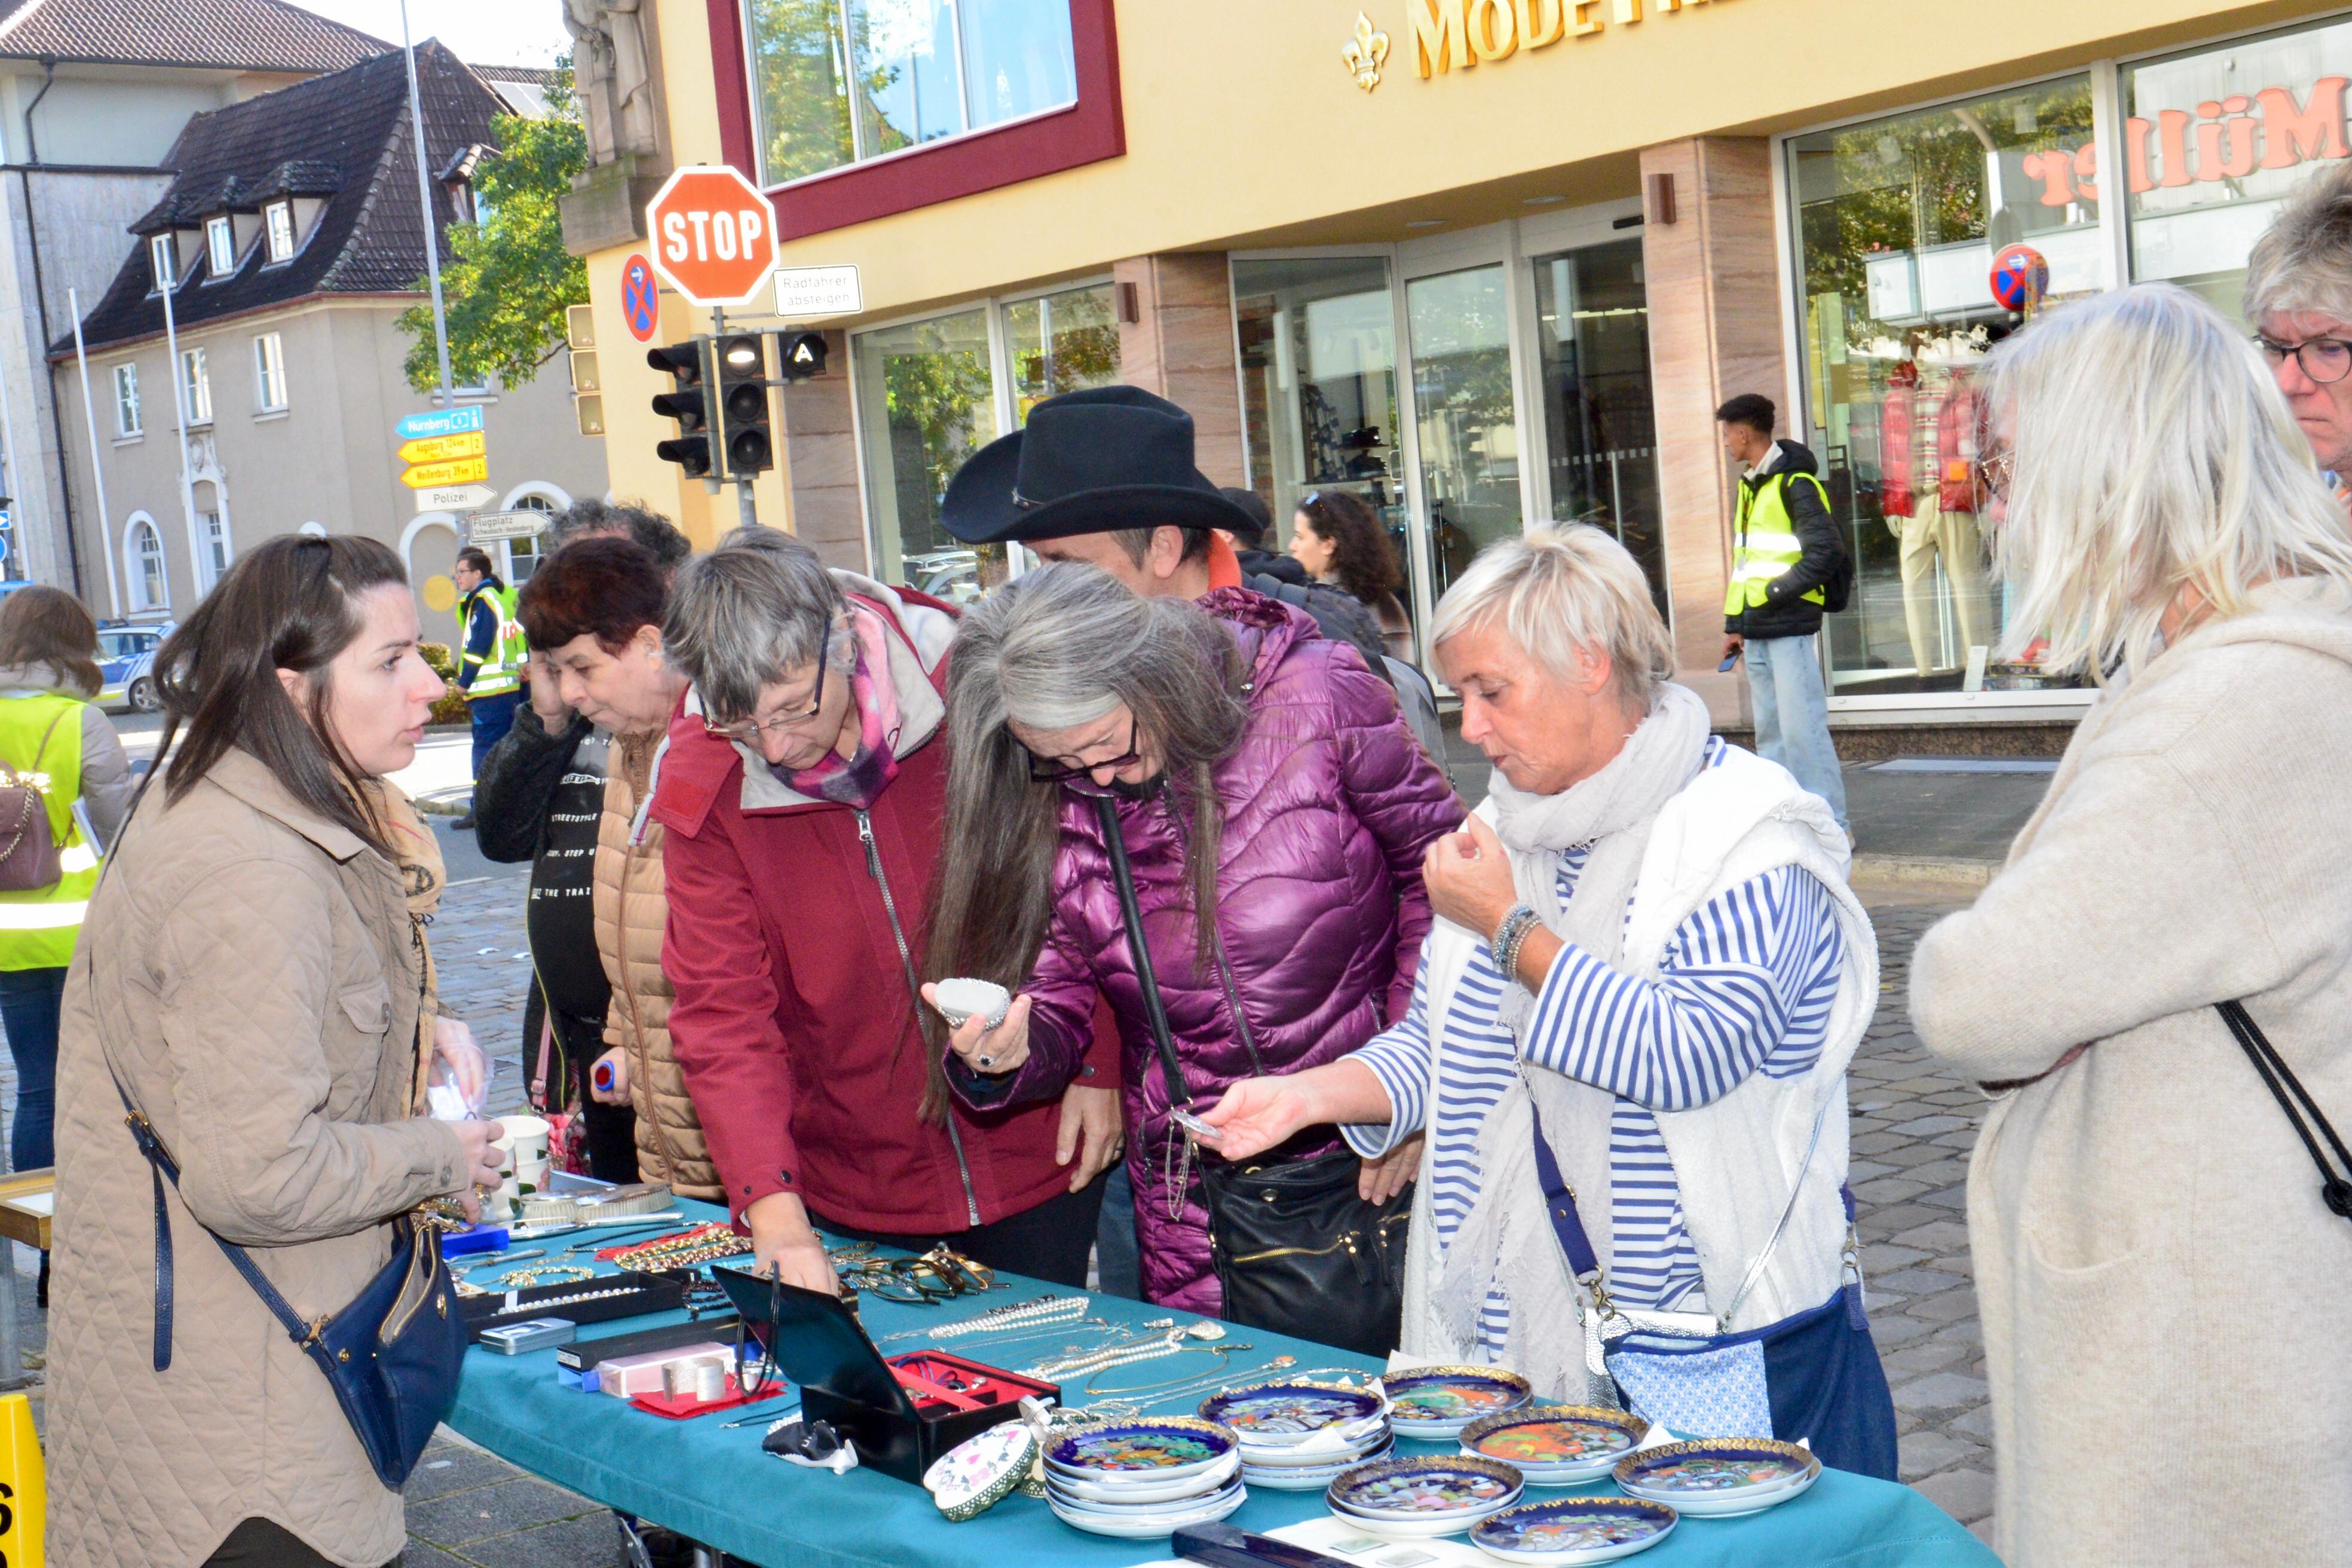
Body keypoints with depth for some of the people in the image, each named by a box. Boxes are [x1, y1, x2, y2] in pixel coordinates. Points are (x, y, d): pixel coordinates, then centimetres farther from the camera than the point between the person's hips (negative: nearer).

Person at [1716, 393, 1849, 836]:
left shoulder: (1794, 484, -10)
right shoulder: (1749, 485, 16)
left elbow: (1826, 553, -17)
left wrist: (1776, 592, -15)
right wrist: (1734, 623, 16)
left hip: (1790, 627, -9)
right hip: (1756, 630, 9)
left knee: (1801, 728, -10)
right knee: (1770, 732, 11)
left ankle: (1831, 826, -5)